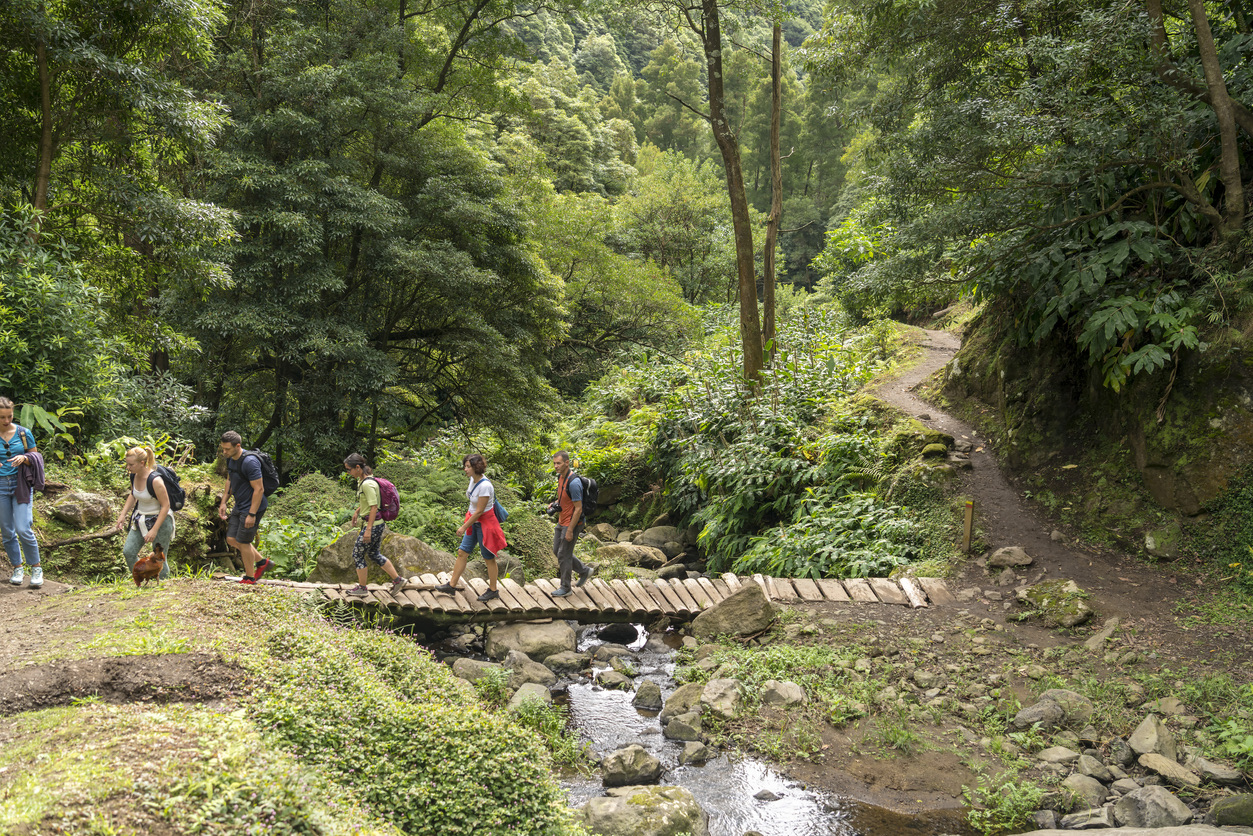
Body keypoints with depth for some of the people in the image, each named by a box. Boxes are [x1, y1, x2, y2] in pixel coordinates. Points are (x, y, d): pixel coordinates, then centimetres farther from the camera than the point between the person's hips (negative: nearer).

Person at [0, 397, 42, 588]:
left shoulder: (23, 433, 0)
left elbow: (36, 457, 8)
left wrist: (24, 458, -15)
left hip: (21, 485, -1)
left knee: (23, 529, -12)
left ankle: (36, 568, 2)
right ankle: (17, 568, 23)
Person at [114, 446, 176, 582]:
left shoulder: (155, 480, -26)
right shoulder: (133, 476, -3)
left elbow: (165, 506, -21)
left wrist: (154, 530, -22)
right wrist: (123, 515, 7)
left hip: (159, 521, -7)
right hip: (141, 520, 8)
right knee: (128, 552, 3)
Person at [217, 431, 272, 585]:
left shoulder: (249, 462, -26)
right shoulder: (230, 458, 2)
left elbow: (259, 489, -25)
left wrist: (252, 514, -24)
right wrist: (223, 502, 15)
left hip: (252, 507, -9)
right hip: (239, 506, 9)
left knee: (243, 542, -1)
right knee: (231, 539, 12)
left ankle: (250, 578, 17)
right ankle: (262, 562, 27)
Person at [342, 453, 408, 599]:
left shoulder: (367, 484, -23)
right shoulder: (363, 480, 7)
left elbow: (374, 507, -24)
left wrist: (368, 530, -23)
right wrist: (357, 511, 31)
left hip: (373, 524, -10)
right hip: (378, 523, 10)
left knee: (357, 554, 4)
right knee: (374, 554, 19)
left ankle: (362, 588, 15)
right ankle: (397, 580, 22)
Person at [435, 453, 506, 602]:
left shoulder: (485, 486, -26)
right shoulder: (473, 479, 1)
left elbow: (479, 511, -22)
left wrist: (464, 527, -15)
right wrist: (466, 524, 21)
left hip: (485, 523, -9)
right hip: (474, 522, 9)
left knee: (489, 558, 5)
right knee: (462, 552, 9)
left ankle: (493, 591, 18)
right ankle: (451, 586, 18)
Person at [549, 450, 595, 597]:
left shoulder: (573, 482, -27)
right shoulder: (560, 476, 3)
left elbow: (578, 509, -25)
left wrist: (570, 531, -22)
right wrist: (555, 503, 3)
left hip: (572, 523, -10)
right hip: (562, 521, 10)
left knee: (563, 555, 0)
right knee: (557, 550, 18)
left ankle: (565, 588, 17)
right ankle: (585, 571, 32)